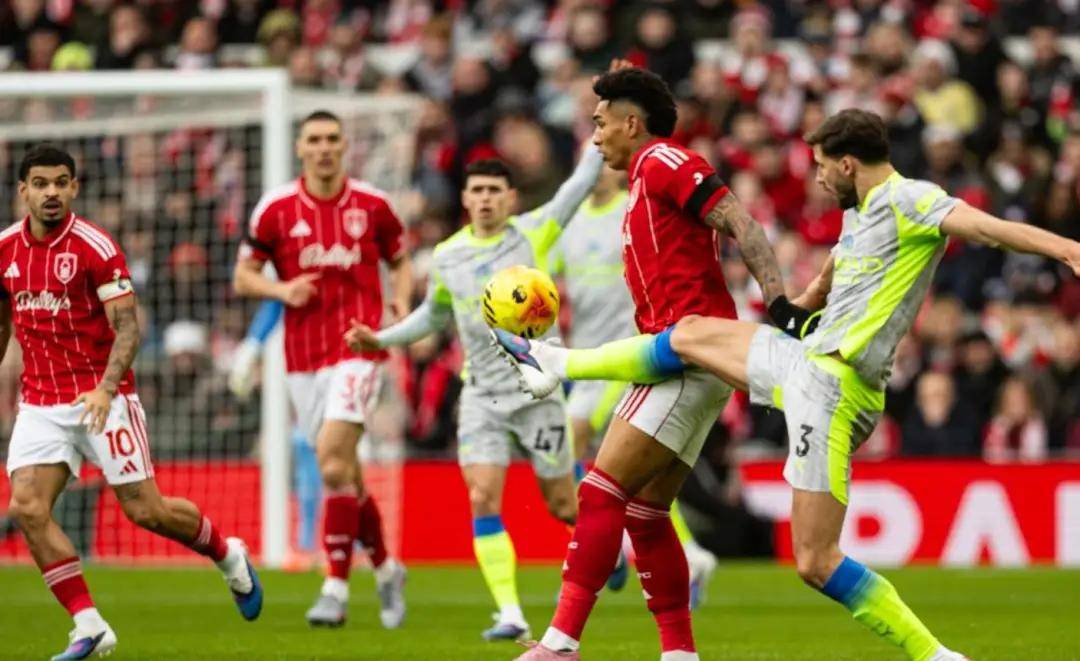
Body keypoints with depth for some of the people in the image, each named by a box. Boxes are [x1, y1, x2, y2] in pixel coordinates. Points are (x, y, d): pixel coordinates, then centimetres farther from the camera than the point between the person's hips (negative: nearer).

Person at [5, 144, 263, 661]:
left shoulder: (95, 247, -12)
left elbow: (127, 327, -17)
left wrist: (106, 387, -32)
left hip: (102, 398, -4)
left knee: (145, 510, -3)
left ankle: (229, 558, 28)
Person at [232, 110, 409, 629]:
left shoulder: (372, 205, 2)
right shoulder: (275, 209, 2)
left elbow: (400, 260, 17)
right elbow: (243, 276, 8)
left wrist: (401, 299, -3)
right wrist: (281, 289, -11)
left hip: (358, 347, -3)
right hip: (303, 355, 3)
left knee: (333, 463, -18)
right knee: (345, 472, 9)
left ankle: (336, 587, -15)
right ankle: (385, 568, 31)